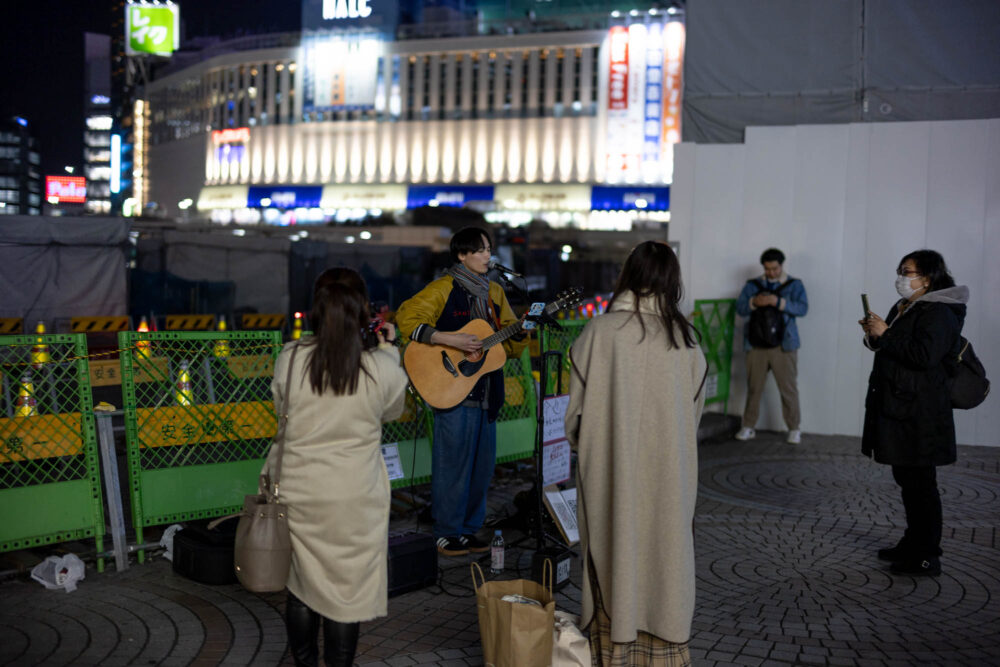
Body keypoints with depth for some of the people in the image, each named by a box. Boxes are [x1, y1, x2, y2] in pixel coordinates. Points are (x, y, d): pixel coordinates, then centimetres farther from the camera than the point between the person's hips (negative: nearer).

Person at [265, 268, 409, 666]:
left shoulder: (289, 359, -9)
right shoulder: (381, 366, -13)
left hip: (299, 494, 2)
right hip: (355, 498, -2)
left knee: (301, 586, 18)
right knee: (347, 589, 11)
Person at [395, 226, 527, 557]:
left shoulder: (495, 292, 15)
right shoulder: (443, 289, -6)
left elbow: (511, 347, 19)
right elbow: (407, 319, -16)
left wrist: (519, 331, -4)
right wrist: (451, 339, -22)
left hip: (487, 393, 7)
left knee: (483, 464, 11)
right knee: (452, 463, -2)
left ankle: (470, 528, 24)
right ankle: (448, 532, 11)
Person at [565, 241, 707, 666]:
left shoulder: (600, 331, -12)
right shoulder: (684, 337, -4)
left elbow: (574, 406, -7)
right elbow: (695, 410, 4)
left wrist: (581, 443, 13)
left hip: (611, 469, -2)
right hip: (668, 468, 2)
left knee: (615, 548, 9)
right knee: (662, 546, 13)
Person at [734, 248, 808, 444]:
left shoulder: (794, 285, 8)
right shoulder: (752, 285, 14)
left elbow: (802, 308, -6)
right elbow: (740, 308, 5)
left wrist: (779, 302, -20)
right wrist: (753, 302, -16)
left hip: (783, 345, -2)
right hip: (756, 345, 2)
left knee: (788, 388, -3)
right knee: (754, 387, 4)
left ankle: (794, 429, 7)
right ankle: (748, 427, 14)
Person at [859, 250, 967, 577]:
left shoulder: (938, 313, -14)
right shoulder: (902, 308, 17)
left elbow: (923, 355, -27)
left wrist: (886, 334, -19)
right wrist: (875, 336, 6)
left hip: (919, 414, -10)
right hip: (896, 408, 10)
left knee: (920, 482, -6)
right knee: (906, 479, 16)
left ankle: (927, 556, 1)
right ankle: (913, 542, 27)